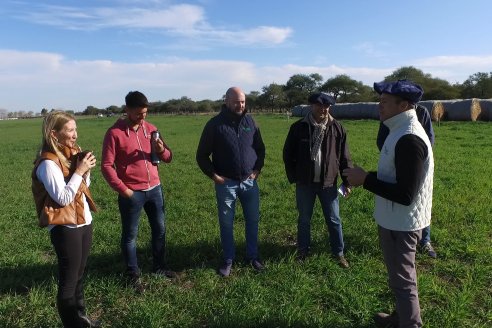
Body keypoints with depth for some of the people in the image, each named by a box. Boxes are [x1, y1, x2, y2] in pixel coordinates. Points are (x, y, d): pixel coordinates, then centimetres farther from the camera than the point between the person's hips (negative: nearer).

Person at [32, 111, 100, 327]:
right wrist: (79, 171, -20)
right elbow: (63, 197, -22)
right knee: (68, 281, 5)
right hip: (65, 228, -8)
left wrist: (86, 170, -4)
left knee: (79, 275, 20)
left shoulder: (71, 153, 6)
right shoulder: (48, 163, -18)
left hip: (84, 221, 8)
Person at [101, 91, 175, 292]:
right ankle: (133, 275, 23)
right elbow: (106, 166, -10)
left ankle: (159, 267, 33)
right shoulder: (114, 133, -10)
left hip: (155, 188, 6)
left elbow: (168, 158, 9)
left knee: (160, 229, 15)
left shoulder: (150, 129, 5)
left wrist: (162, 151, -14)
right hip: (132, 193, -5)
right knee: (130, 235, 7)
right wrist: (123, 189, -14)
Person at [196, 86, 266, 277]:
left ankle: (252, 256, 29)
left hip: (250, 182, 3)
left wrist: (257, 170, 2)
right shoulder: (215, 124, -7)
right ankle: (228, 260, 25)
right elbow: (202, 155, -2)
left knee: (253, 221, 11)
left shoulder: (250, 121, 3)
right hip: (226, 184, -3)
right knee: (226, 224, 8)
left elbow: (260, 148, 14)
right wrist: (214, 176, -9)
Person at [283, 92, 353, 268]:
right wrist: (293, 177, 0)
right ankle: (303, 250, 34)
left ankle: (339, 253, 29)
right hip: (305, 183, 0)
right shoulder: (298, 127, -5)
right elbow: (288, 154, 3)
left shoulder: (337, 128, -4)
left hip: (328, 183, 0)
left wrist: (347, 181, -2)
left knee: (334, 220, 11)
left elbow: (345, 156, 0)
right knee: (304, 219, 15)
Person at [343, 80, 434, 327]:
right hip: (394, 220, 10)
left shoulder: (409, 140, -26)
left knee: (402, 280, 7)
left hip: (401, 224, -10)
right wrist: (367, 176, 4)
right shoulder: (401, 131, 7)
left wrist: (366, 180, -22)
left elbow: (405, 195, -29)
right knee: (400, 276, 25)